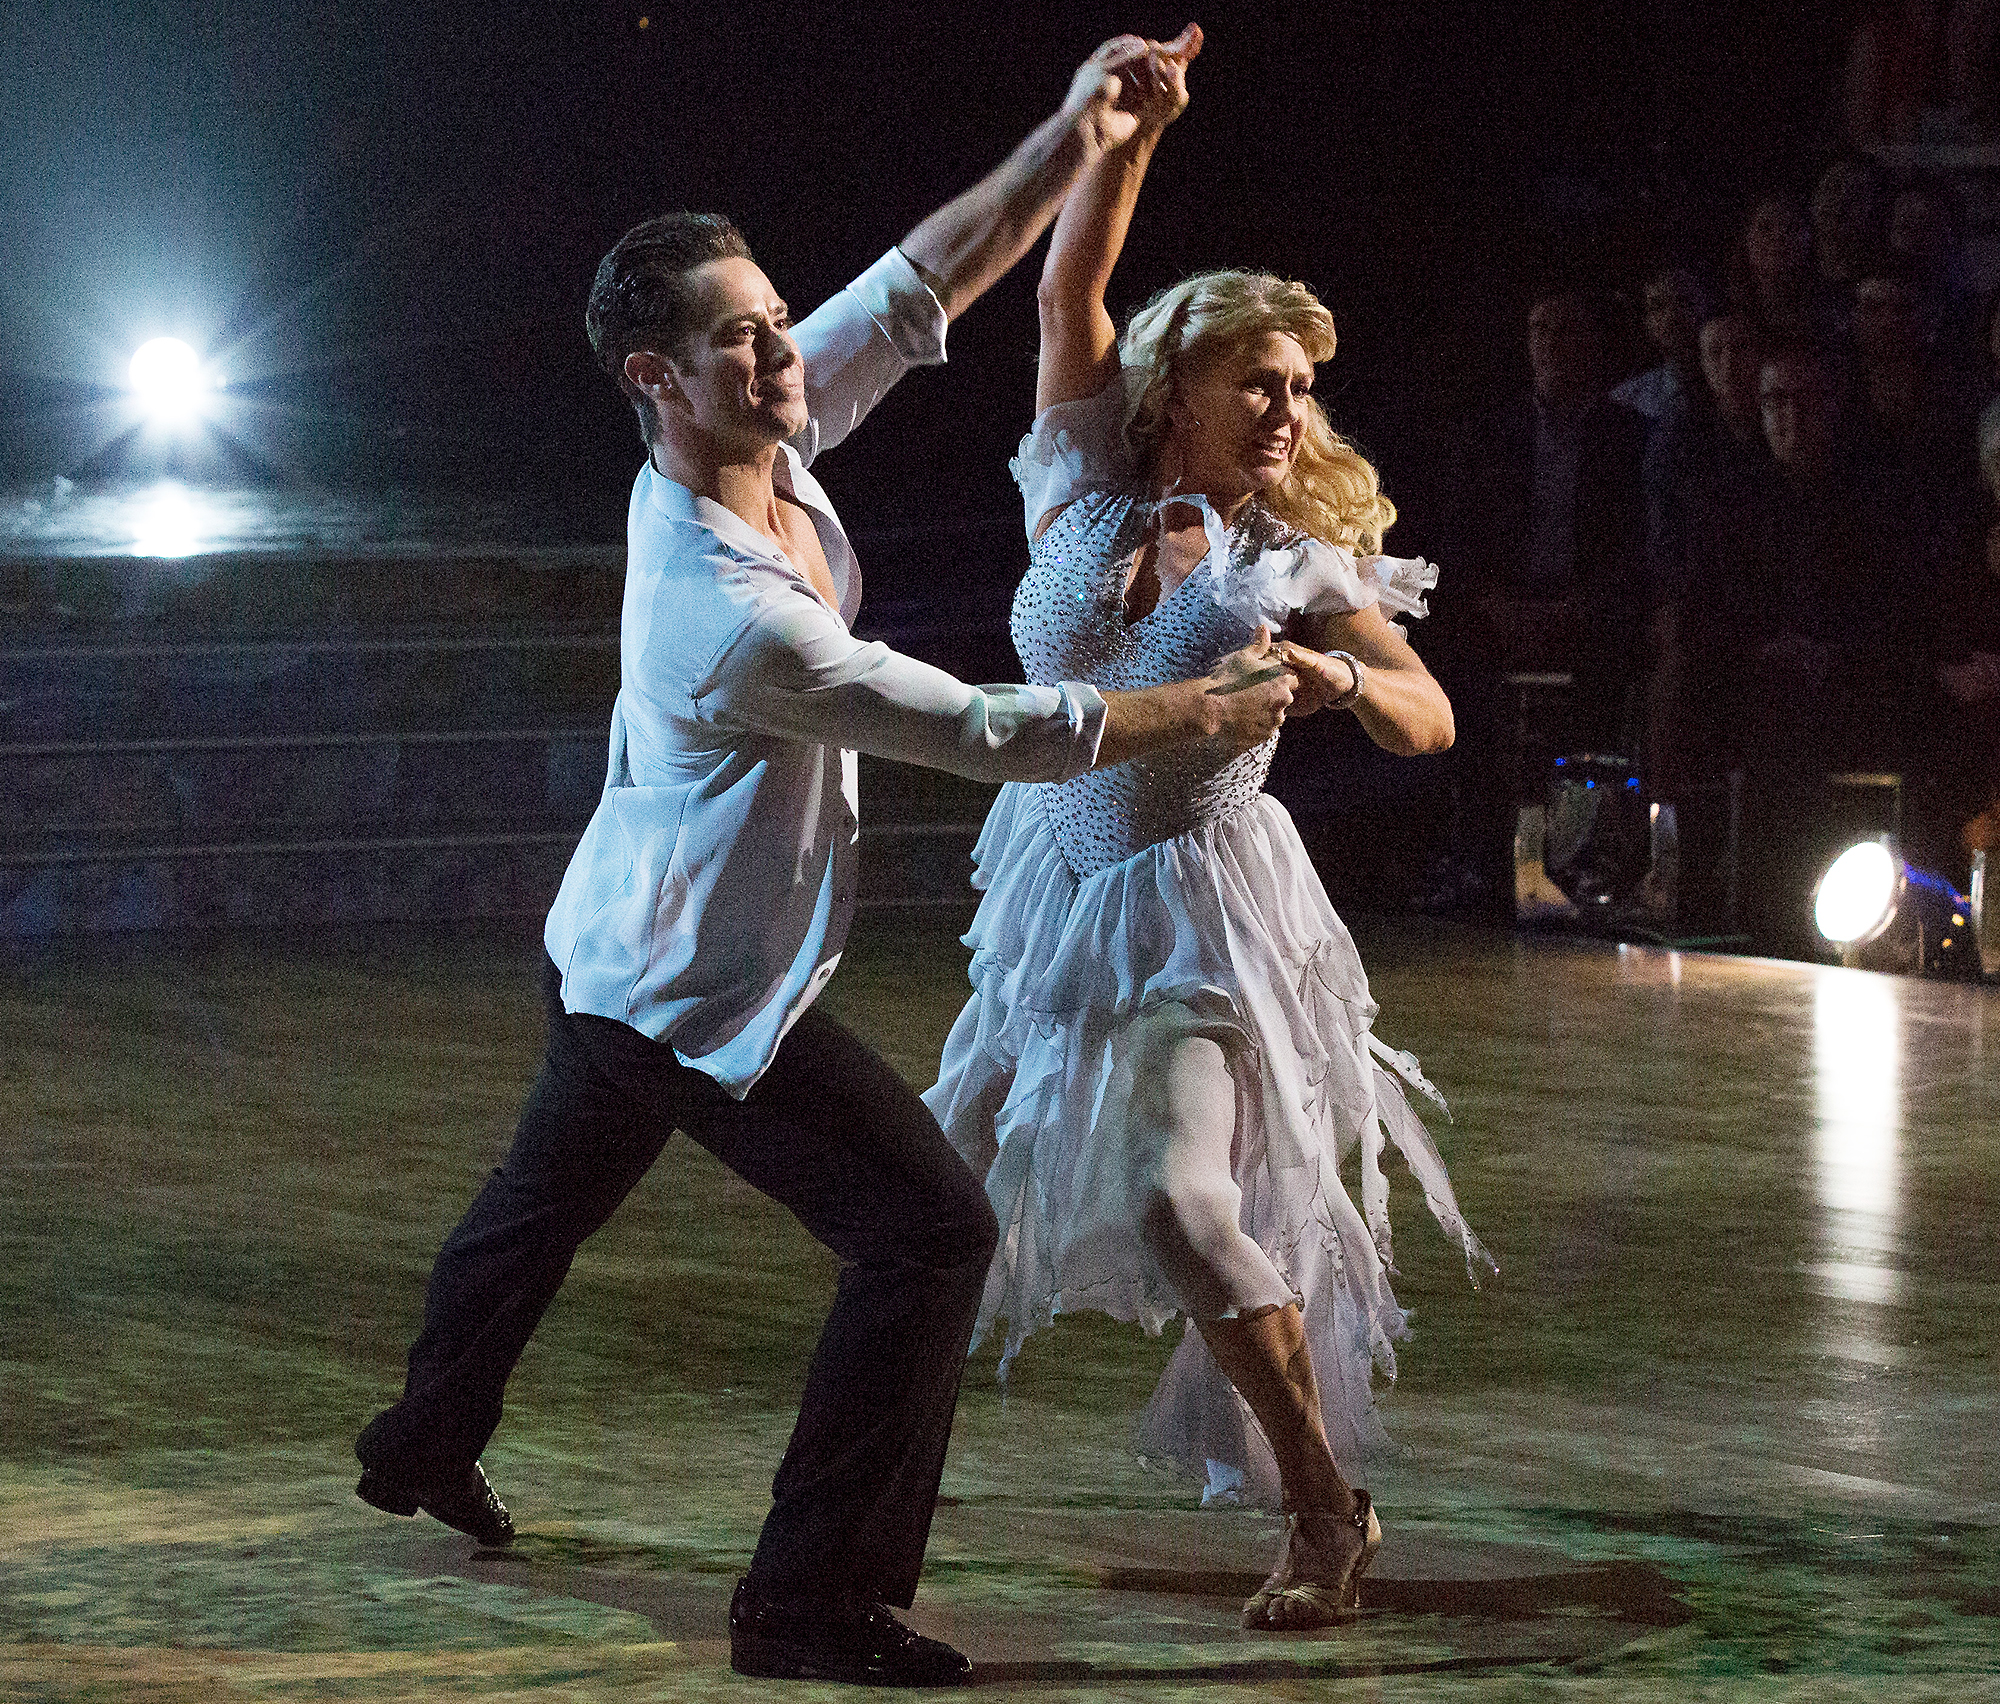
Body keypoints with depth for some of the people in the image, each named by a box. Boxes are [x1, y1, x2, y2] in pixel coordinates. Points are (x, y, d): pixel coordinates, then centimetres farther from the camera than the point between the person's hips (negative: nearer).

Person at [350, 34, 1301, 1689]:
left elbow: (917, 290, -4)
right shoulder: (726, 611, -33)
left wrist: (1067, 145, -15)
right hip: (709, 997, -10)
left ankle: (428, 1442, 52)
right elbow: (985, 731, -27)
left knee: (546, 1199, 30)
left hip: (618, 959, 10)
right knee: (931, 1233, -10)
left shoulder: (760, 445, -9)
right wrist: (1202, 710, -17)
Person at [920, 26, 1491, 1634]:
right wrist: (1129, 132, -17)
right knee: (958, 1167, 11)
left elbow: (1432, 717, -6)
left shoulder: (1296, 562, -3)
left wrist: (1336, 676, -27)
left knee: (1180, 1195, -21)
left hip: (1199, 910, -4)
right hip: (1062, 886, 4)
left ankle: (1325, 1503, -12)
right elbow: (1071, 287, -6)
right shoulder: (1090, 493, 1)